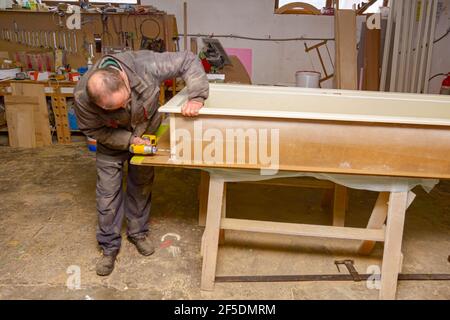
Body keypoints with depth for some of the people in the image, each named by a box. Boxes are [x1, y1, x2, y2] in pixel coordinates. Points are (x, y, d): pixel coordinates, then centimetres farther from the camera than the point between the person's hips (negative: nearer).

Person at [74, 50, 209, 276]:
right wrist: (129, 140, -28)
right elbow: (92, 130, -18)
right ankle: (109, 246, 19)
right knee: (108, 192, 0)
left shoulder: (146, 65, -39)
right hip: (112, 141, -1)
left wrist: (196, 96, -42)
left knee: (141, 186, 11)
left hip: (147, 134, 1)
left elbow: (188, 61, -29)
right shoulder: (82, 97, -36)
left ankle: (138, 232, 32)